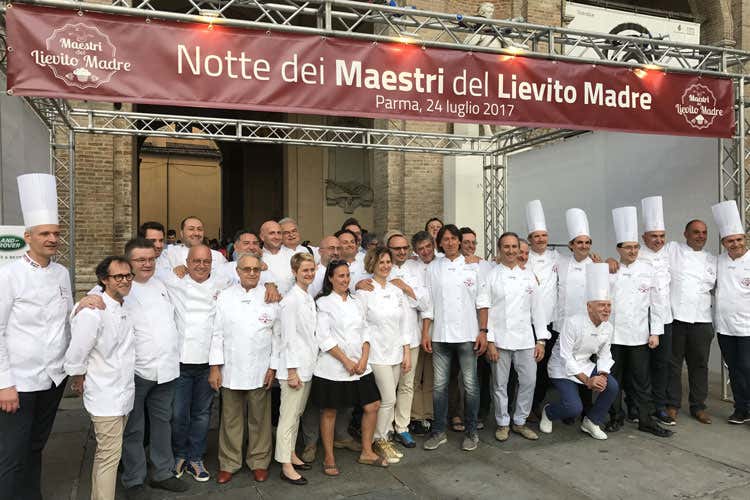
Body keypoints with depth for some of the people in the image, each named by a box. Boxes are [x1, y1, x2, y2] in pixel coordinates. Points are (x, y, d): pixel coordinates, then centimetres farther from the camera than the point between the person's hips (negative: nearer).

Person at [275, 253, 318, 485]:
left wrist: (307, 365, 14)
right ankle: (286, 466, 11)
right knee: (288, 417, 1)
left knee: (297, 414, 18)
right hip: (294, 367, -8)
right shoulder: (291, 300, -15)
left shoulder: (309, 298, 10)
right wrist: (292, 370, -16)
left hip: (307, 366, 8)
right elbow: (288, 337, -16)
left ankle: (291, 455, 31)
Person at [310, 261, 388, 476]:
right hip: (332, 367, -5)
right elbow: (324, 338, -12)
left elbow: (364, 332, 10)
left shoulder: (356, 302, 12)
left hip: (360, 366, 6)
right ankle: (329, 458, 21)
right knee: (329, 411, 5)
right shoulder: (324, 303, -6)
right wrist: (346, 361, -14)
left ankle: (366, 452, 23)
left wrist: (364, 358, -5)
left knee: (372, 406, 6)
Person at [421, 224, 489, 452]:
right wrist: (425, 333, 2)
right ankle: (438, 431, 19)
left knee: (470, 384, 4)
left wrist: (483, 331, -5)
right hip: (440, 335, 2)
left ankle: (471, 431, 18)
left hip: (467, 334, -1)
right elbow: (428, 302, 7)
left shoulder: (472, 266, 3)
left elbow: (482, 301, 1)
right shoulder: (433, 268, 7)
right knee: (440, 385, 7)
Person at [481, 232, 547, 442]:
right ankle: (503, 423, 22)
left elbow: (537, 309, 9)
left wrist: (541, 340, 4)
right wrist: (489, 341, -10)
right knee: (500, 384, 4)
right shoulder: (491, 276, 0)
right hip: (500, 340, -3)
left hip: (525, 339, 3)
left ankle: (520, 421, 23)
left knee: (529, 381, 5)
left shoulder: (528, 276, 10)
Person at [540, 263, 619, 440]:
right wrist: (587, 380, -25)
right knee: (574, 408, -23)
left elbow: (604, 354, 6)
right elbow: (566, 357, -23)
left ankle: (591, 422, 7)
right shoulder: (573, 323, -25)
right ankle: (548, 412, 13)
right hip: (563, 369, -6)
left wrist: (602, 376, -14)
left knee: (612, 386, -17)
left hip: (585, 365, 7)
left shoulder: (607, 327, -4)